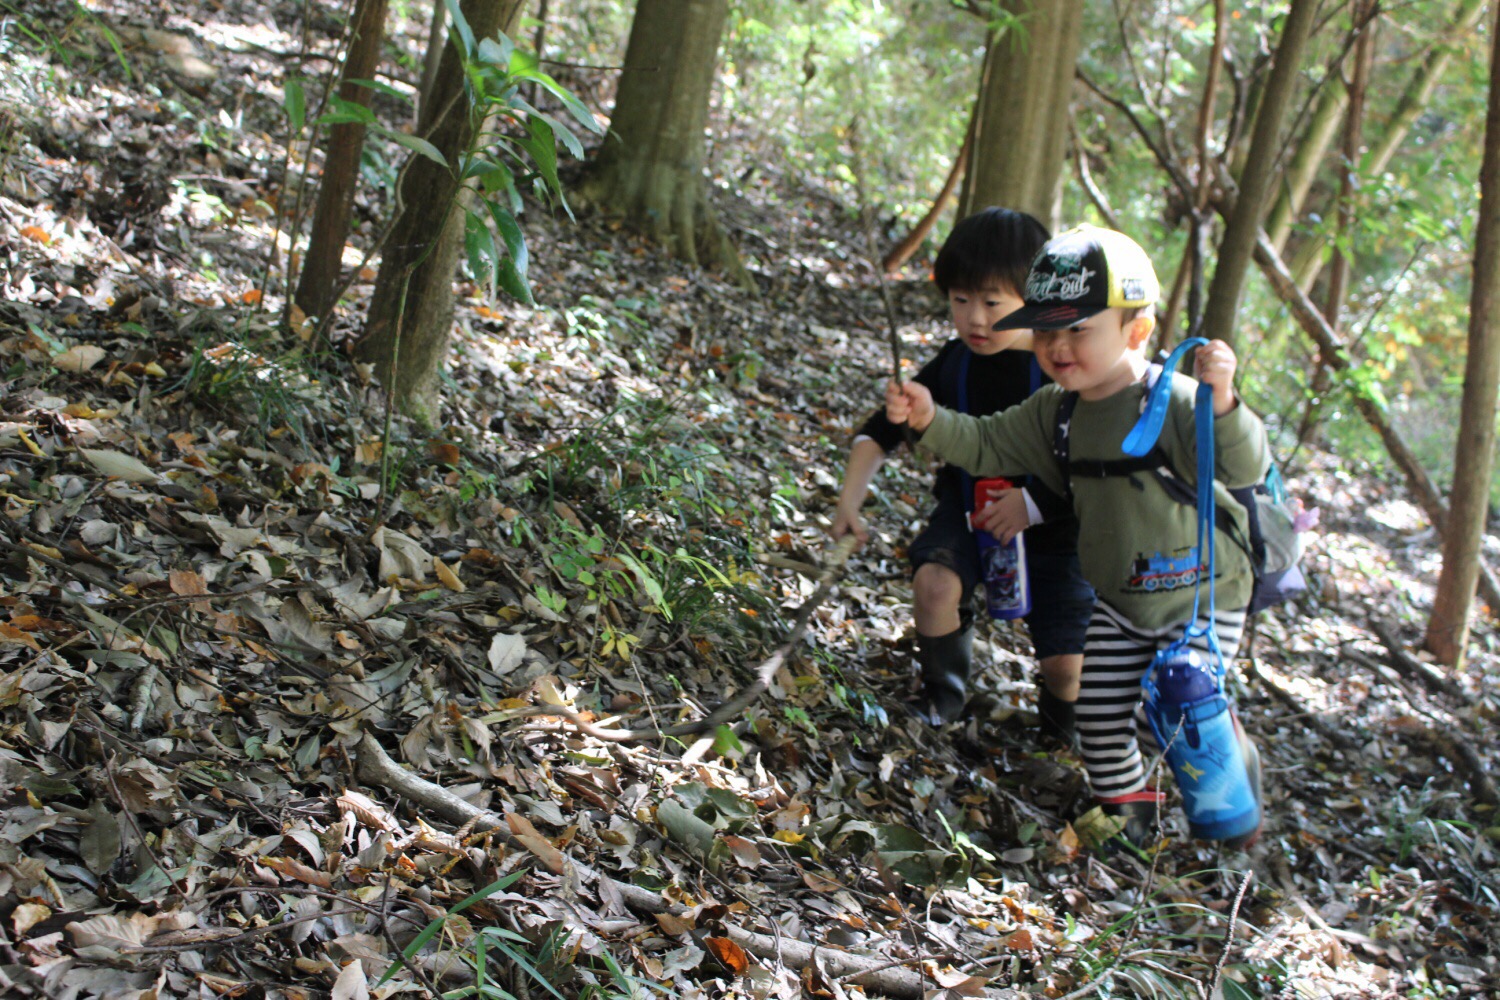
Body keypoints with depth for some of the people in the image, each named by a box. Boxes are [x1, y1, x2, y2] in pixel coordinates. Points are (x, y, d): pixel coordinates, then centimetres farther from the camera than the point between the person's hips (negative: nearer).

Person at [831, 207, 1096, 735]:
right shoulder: (954, 365, -6)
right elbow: (881, 431, -1)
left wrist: (1033, 503, -31)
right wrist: (849, 501, -14)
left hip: (1050, 521, -3)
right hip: (968, 503, 3)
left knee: (1065, 665, -10)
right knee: (934, 580, -29)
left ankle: (1061, 723, 29)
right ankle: (943, 694, 1)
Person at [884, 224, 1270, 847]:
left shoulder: (1175, 404, -25)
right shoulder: (1058, 411, -3)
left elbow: (1246, 468, -35)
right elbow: (989, 445, 1)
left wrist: (1222, 401, -54)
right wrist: (930, 420, -17)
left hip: (1202, 600, -6)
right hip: (1118, 600, 6)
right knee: (1099, 713, 8)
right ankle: (1128, 811, 32)